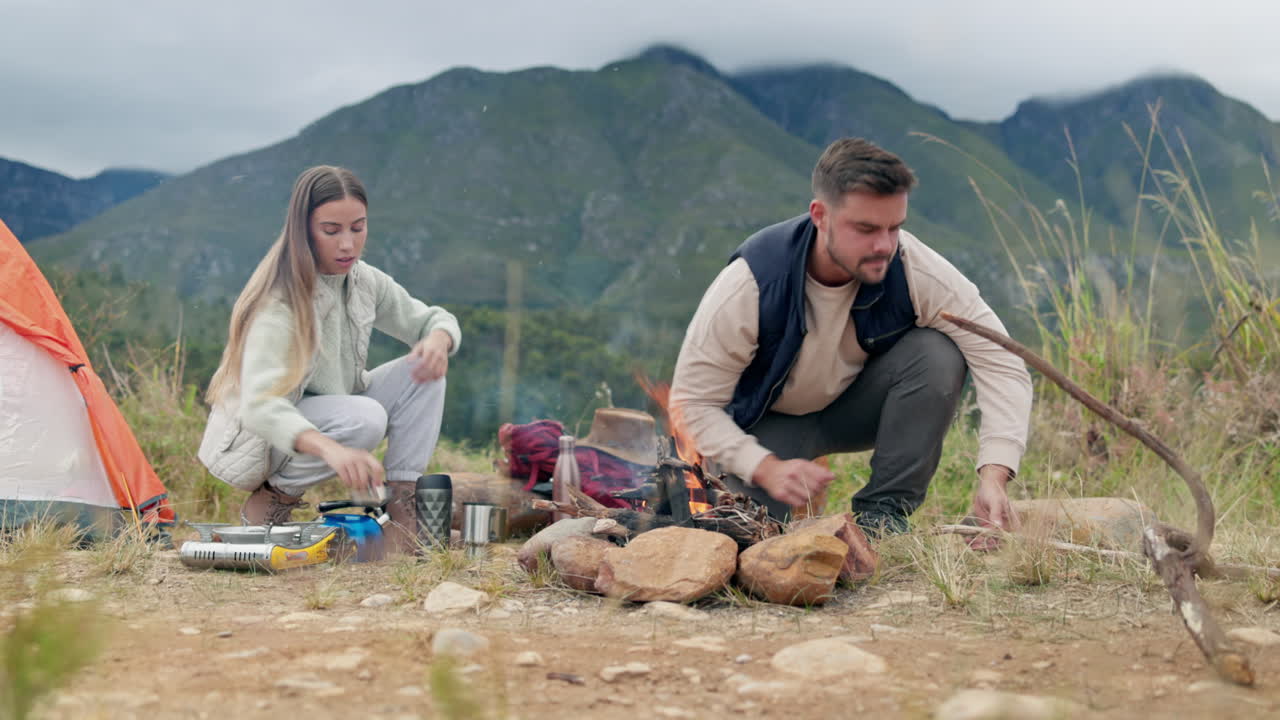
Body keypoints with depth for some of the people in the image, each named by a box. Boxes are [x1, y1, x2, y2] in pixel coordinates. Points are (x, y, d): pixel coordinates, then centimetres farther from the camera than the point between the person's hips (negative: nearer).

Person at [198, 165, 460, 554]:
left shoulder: (364, 281, -5)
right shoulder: (279, 302, -27)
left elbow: (432, 319, 8)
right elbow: (259, 406, -39)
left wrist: (438, 339, -19)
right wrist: (330, 449, -57)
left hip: (329, 423, 7)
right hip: (259, 435, -7)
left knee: (423, 373, -11)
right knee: (365, 418, -34)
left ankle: (400, 505, -13)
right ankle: (272, 500, -12)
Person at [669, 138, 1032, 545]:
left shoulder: (914, 269, -28)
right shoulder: (749, 285, -31)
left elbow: (1002, 365, -27)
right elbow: (692, 402, -24)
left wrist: (993, 477, -41)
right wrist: (766, 468, -39)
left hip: (858, 406, 3)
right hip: (771, 423, -2)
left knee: (937, 353, -27)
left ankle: (884, 512, -14)